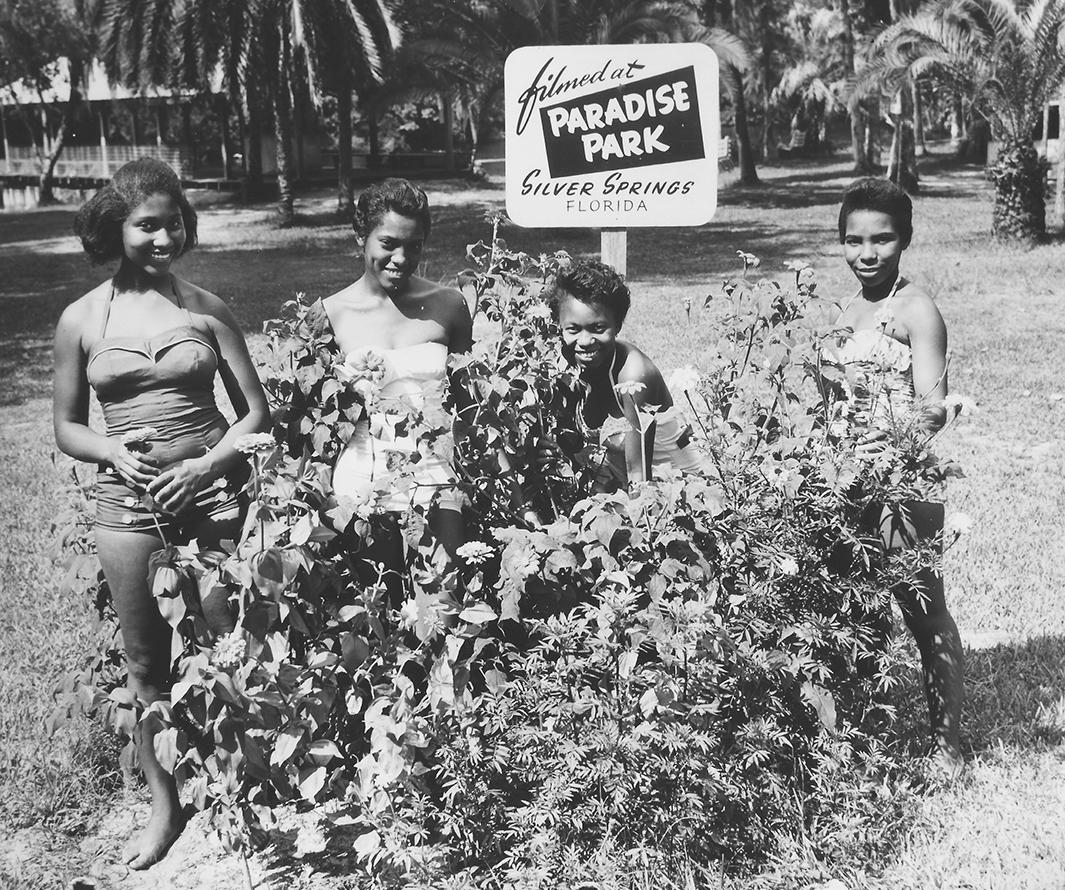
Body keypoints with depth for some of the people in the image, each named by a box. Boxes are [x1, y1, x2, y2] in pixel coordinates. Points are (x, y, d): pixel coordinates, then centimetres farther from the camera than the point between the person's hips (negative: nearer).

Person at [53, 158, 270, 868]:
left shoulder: (206, 308, 1)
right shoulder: (82, 320, 2)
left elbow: (257, 411, 3)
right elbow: (67, 429, 9)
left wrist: (207, 464, -12)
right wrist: (116, 452, -11)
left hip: (212, 493, -1)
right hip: (129, 506, 1)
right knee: (147, 663, 11)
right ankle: (166, 807, 28)